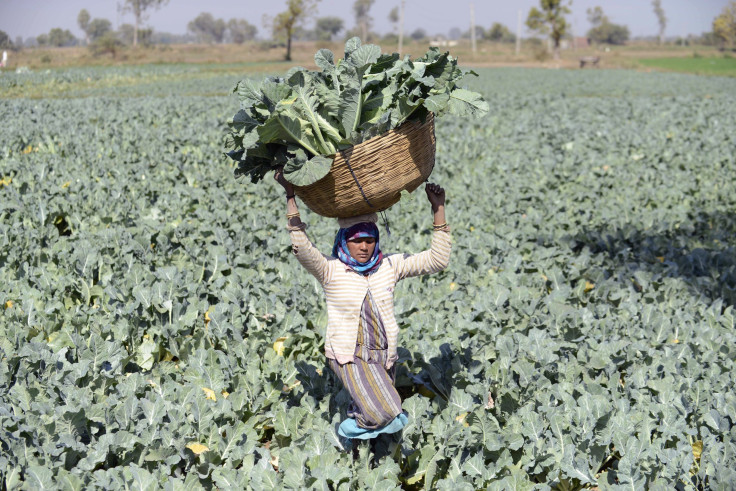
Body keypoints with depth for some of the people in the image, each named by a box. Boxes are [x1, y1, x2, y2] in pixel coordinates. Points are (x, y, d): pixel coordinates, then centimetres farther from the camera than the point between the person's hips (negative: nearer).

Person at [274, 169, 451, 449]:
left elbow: (437, 261, -2)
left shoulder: (389, 266, 0)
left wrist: (438, 210, -9)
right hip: (349, 356, -5)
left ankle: (357, 414, 50)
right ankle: (349, 429, 8)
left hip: (383, 355, 5)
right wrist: (290, 196, -32)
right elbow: (302, 248, -29)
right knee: (385, 415, -23)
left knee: (386, 414, 18)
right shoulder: (330, 271, -11)